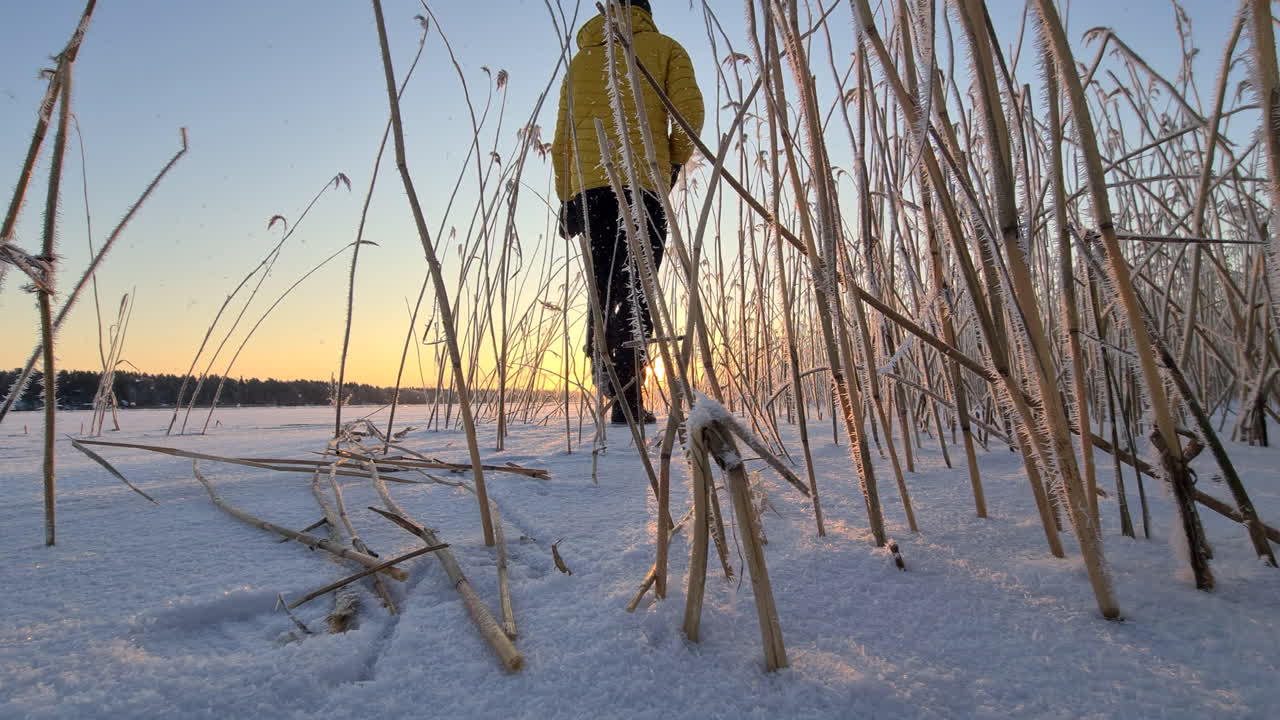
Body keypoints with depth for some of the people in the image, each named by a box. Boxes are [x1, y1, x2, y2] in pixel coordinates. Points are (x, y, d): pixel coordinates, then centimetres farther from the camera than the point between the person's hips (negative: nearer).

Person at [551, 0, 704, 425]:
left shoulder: (581, 59, 27)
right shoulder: (664, 48, 17)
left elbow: (562, 137, 18)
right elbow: (689, 109, -1)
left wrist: (566, 196, 17)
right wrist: (675, 162, 11)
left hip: (587, 188, 4)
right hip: (642, 183, -3)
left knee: (604, 290, 7)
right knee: (636, 290, -7)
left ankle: (607, 383, -3)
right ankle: (627, 400, -16)